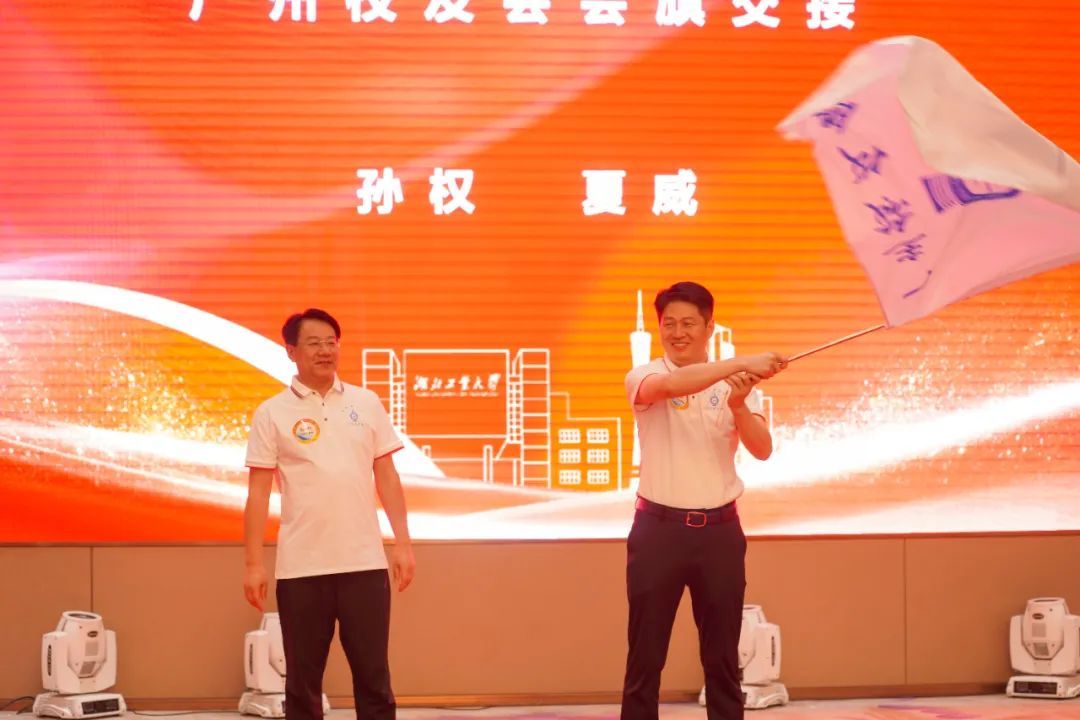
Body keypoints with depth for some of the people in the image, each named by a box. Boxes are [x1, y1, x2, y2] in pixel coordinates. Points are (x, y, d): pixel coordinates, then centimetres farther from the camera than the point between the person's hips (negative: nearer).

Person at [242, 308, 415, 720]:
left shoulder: (366, 403, 7)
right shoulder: (272, 413, 0)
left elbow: (387, 477, 9)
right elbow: (258, 492, -1)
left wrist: (403, 543, 2)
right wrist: (253, 564, -5)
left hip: (365, 562, 2)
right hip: (301, 567, -2)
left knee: (373, 674, 6)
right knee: (302, 678, 6)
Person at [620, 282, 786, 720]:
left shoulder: (735, 385, 4)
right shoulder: (643, 378, -4)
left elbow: (762, 450, -8)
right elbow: (670, 385, -28)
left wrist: (739, 406, -28)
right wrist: (741, 363, -38)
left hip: (719, 530, 2)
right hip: (659, 528, -2)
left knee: (723, 657, 8)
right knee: (645, 657, 2)